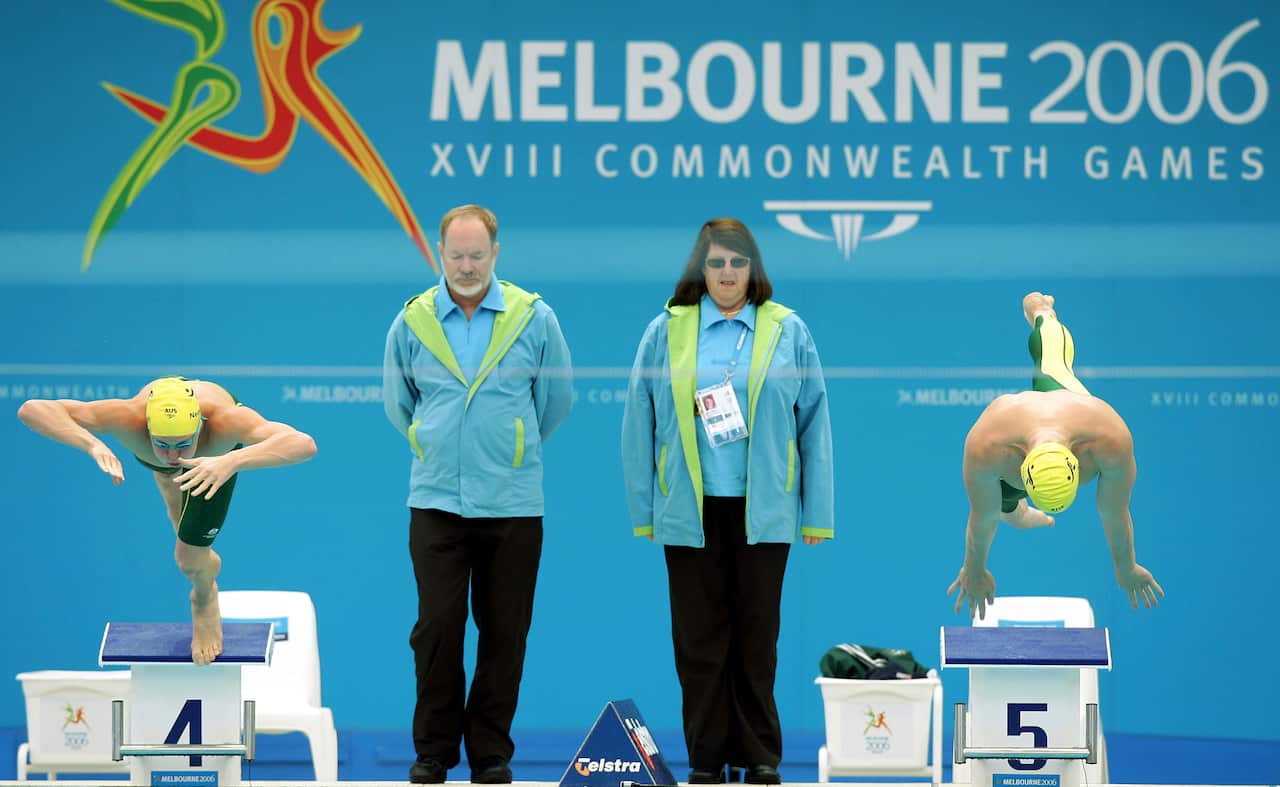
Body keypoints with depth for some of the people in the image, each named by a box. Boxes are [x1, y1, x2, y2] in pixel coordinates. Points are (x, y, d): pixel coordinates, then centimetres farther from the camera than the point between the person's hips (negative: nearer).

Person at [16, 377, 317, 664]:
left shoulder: (226, 421, -54)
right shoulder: (129, 419, -51)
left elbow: (304, 444, -69)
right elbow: (31, 409, -56)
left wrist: (233, 461, -82)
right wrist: (91, 443, -73)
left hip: (223, 452, -2)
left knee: (189, 559, -3)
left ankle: (204, 600, 35)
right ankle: (206, 562, 71)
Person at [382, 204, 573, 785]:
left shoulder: (534, 319, 1)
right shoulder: (412, 322, 3)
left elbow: (557, 400, 14)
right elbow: (397, 403, 18)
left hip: (513, 502, 0)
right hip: (436, 499, 0)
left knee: (504, 632, 2)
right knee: (437, 626, -4)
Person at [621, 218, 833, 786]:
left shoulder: (787, 331, 5)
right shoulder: (667, 331, 5)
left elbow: (813, 424, 4)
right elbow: (640, 424, 5)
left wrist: (818, 513, 0)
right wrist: (644, 510, 1)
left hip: (762, 510, 0)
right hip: (690, 510, 0)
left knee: (756, 636, 5)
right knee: (699, 639, 3)